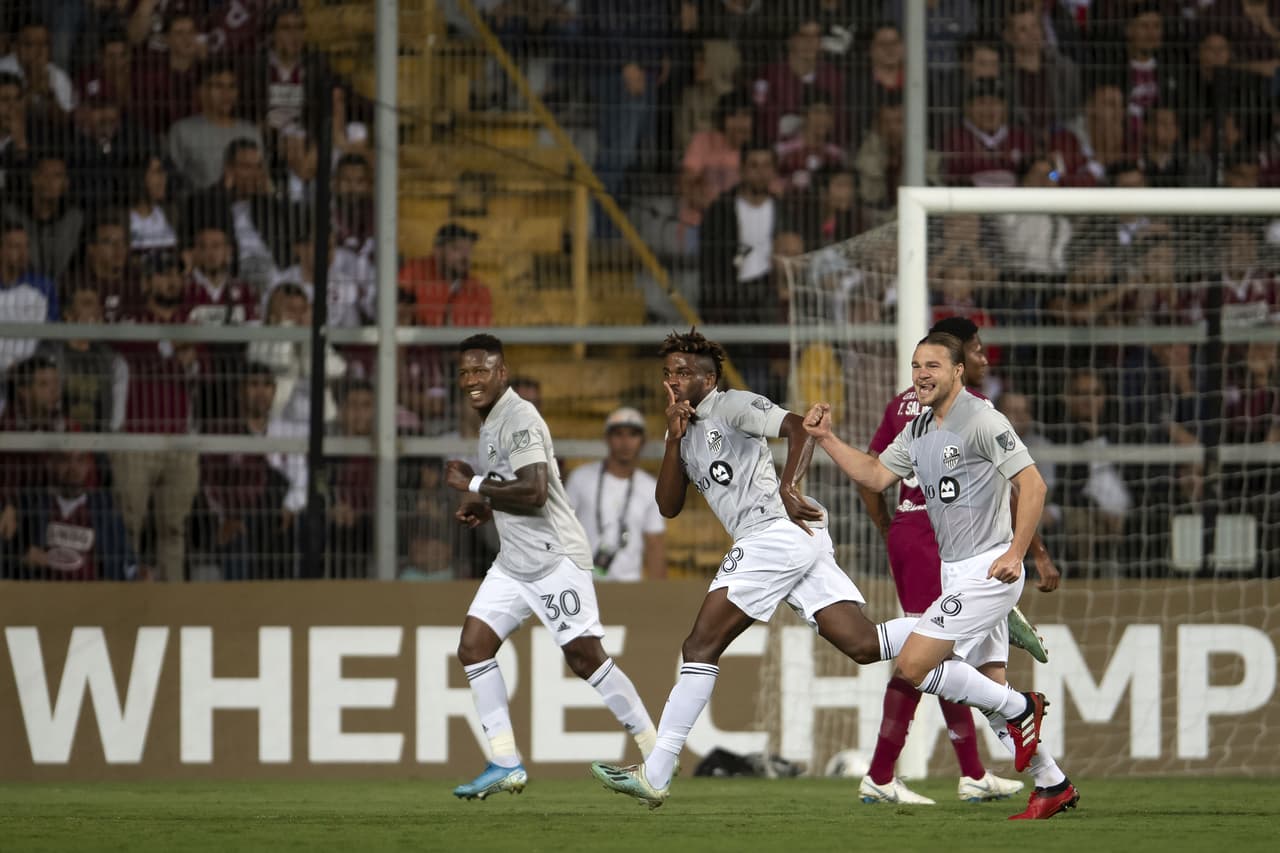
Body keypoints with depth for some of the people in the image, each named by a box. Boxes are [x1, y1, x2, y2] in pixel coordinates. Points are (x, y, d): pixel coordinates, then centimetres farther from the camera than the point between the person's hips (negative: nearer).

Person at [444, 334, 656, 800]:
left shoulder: (520, 418, -16)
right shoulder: (491, 423, 15)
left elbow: (534, 494, -27)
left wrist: (473, 486, -18)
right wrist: (483, 509, 10)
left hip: (554, 558, -10)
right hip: (513, 563, 10)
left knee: (585, 657, -9)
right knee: (473, 647, -1)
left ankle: (655, 751, 1)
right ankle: (506, 764, 0)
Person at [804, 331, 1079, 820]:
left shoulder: (982, 422, -13)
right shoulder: (918, 431, 13)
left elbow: (1032, 484, -17)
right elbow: (875, 476, 18)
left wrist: (1015, 553, -23)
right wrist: (826, 439, 9)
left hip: (987, 571, -9)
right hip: (955, 573, 9)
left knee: (912, 666, -15)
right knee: (989, 690, 8)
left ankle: (1019, 710, -2)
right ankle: (1053, 786, 15)